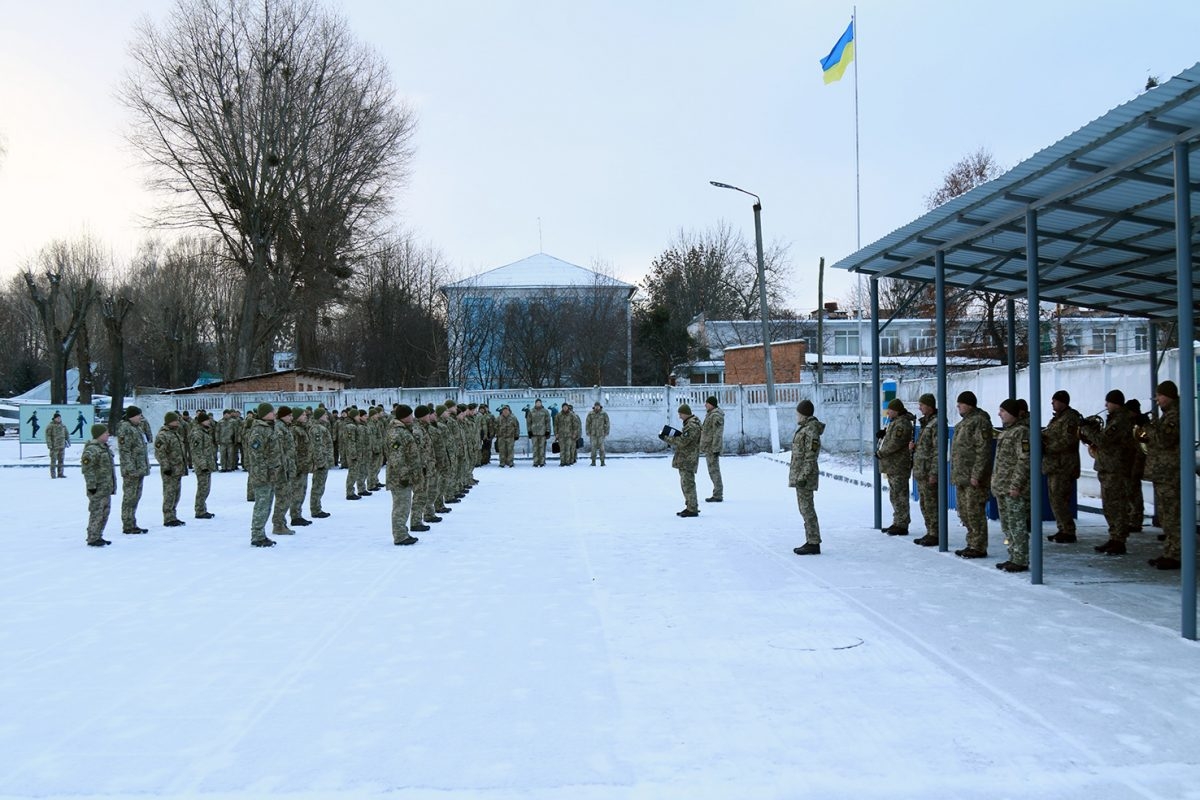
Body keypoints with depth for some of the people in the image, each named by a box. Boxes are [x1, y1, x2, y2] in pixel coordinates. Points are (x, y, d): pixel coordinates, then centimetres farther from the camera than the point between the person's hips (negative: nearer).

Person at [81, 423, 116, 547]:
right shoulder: (91, 449, -16)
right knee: (97, 513, -6)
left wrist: (112, 485, 25)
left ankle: (98, 536, 23)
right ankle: (92, 539, 0)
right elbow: (87, 468, -21)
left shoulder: (104, 447, 16)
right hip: (98, 488, -10)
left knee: (105, 513, 14)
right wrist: (91, 485, -22)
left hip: (106, 488, 10)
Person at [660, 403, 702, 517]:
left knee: (688, 484, -7)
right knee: (686, 484, 16)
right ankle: (691, 507, 23)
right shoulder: (690, 423, 16)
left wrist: (666, 438, -17)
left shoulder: (692, 426, -18)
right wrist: (672, 444, 9)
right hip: (685, 460, 11)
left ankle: (692, 509, -4)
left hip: (687, 460, -11)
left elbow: (682, 441, -23)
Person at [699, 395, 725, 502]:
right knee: (713, 471, 13)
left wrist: (716, 449, -24)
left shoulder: (716, 416, -16)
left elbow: (718, 434, -22)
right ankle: (717, 494, 19)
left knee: (714, 470, -8)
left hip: (712, 448, -11)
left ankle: (718, 495, -6)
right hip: (709, 447, 11)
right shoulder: (710, 414, 17)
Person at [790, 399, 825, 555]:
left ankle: (814, 544, -4)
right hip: (799, 474, 10)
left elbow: (811, 456, -19)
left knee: (807, 509, -7)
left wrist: (803, 476, -22)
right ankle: (811, 542, 19)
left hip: (805, 475, -10)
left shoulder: (811, 430, -15)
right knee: (805, 509, 13)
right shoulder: (805, 428, 15)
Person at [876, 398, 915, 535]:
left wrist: (881, 453, -13)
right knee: (895, 495, 16)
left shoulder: (902, 424, -17)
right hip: (893, 466, 11)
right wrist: (884, 434, 8)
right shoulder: (895, 422, 17)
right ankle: (898, 523, 24)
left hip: (898, 466, -11)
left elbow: (895, 443, -23)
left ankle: (902, 525, -4)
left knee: (899, 495, -7)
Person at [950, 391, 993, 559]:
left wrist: (976, 475, -22)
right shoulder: (964, 422, 18)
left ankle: (979, 548, -1)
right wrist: (955, 475, 21)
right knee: (965, 513, 14)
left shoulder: (980, 421, -13)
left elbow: (983, 451, -19)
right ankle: (972, 545, 22)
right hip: (961, 477, 10)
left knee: (975, 513, -6)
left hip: (973, 478, -10)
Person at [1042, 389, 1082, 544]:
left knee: (1059, 500, -11)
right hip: (1053, 465, 10)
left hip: (1063, 467, -10)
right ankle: (1063, 530, 20)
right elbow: (1050, 436, 27)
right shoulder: (1057, 418, 19)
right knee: (1055, 499, 13)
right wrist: (1041, 436, 6)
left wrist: (1047, 448, -18)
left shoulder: (1070, 418, -12)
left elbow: (1067, 441, -21)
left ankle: (1069, 533, -6)